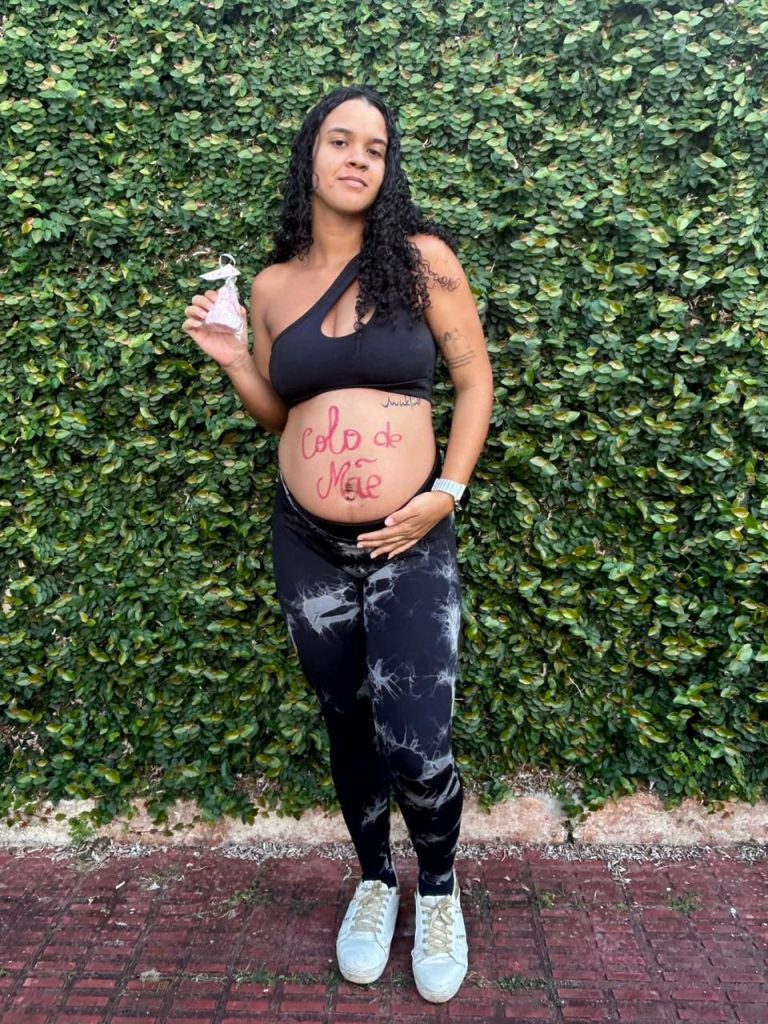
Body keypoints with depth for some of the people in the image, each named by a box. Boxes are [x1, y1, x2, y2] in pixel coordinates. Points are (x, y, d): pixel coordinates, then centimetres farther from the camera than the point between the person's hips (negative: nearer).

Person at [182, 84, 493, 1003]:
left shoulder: (421, 257, -2)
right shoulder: (272, 285, 6)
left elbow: (474, 378, 1)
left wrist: (448, 491, -8)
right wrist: (230, 360, -1)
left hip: (409, 542, -3)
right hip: (306, 542, 3)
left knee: (415, 744, -6)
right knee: (347, 720, 15)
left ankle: (438, 889, 28)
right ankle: (374, 880, 41)